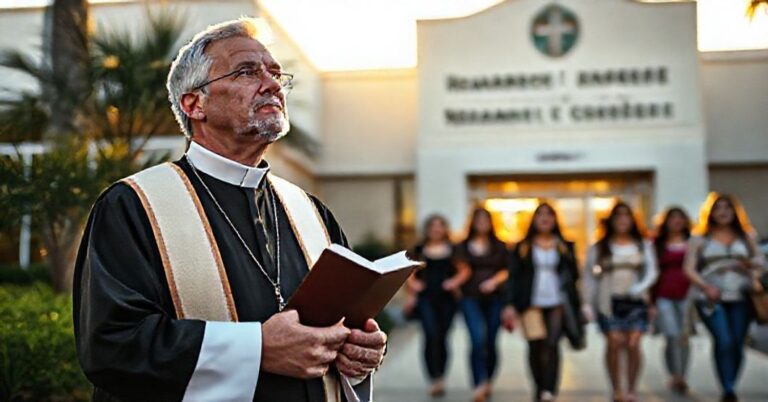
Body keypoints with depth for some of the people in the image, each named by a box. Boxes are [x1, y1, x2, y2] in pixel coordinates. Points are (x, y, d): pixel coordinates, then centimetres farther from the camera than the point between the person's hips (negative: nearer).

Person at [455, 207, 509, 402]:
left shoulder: (499, 246, 11)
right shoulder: (464, 246, 8)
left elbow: (506, 271, 11)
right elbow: (464, 271, 0)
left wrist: (494, 281, -7)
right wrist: (455, 283, -19)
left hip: (495, 298, 2)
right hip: (471, 299, -1)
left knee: (491, 342, 3)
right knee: (478, 339, -17)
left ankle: (488, 382, 22)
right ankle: (480, 384, -16)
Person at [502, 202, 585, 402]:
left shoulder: (565, 246, 12)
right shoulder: (522, 247, 9)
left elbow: (574, 274, 14)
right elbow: (514, 277, 5)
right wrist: (511, 304, -2)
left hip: (557, 303, 0)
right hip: (532, 303, 0)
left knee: (552, 345, -11)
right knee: (536, 346, -6)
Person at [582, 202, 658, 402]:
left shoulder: (643, 245, 11)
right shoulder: (599, 248, 8)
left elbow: (652, 271, 4)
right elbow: (589, 276, 8)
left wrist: (640, 287, -15)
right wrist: (588, 303, 2)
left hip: (635, 301, 1)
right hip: (609, 301, 0)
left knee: (633, 344, -8)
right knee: (614, 343, -8)